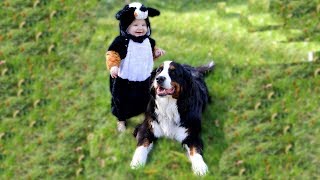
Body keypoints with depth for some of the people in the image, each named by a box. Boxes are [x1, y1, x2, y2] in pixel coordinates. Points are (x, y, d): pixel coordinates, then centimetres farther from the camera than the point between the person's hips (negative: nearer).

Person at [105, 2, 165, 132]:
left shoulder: (148, 41, 0)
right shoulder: (121, 42, -21)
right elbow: (112, 54, -24)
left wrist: (157, 52, 0)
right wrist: (113, 66, -39)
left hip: (144, 79, 4)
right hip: (125, 80, -4)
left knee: (145, 100, 22)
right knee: (122, 101, 11)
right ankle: (121, 120, 33)